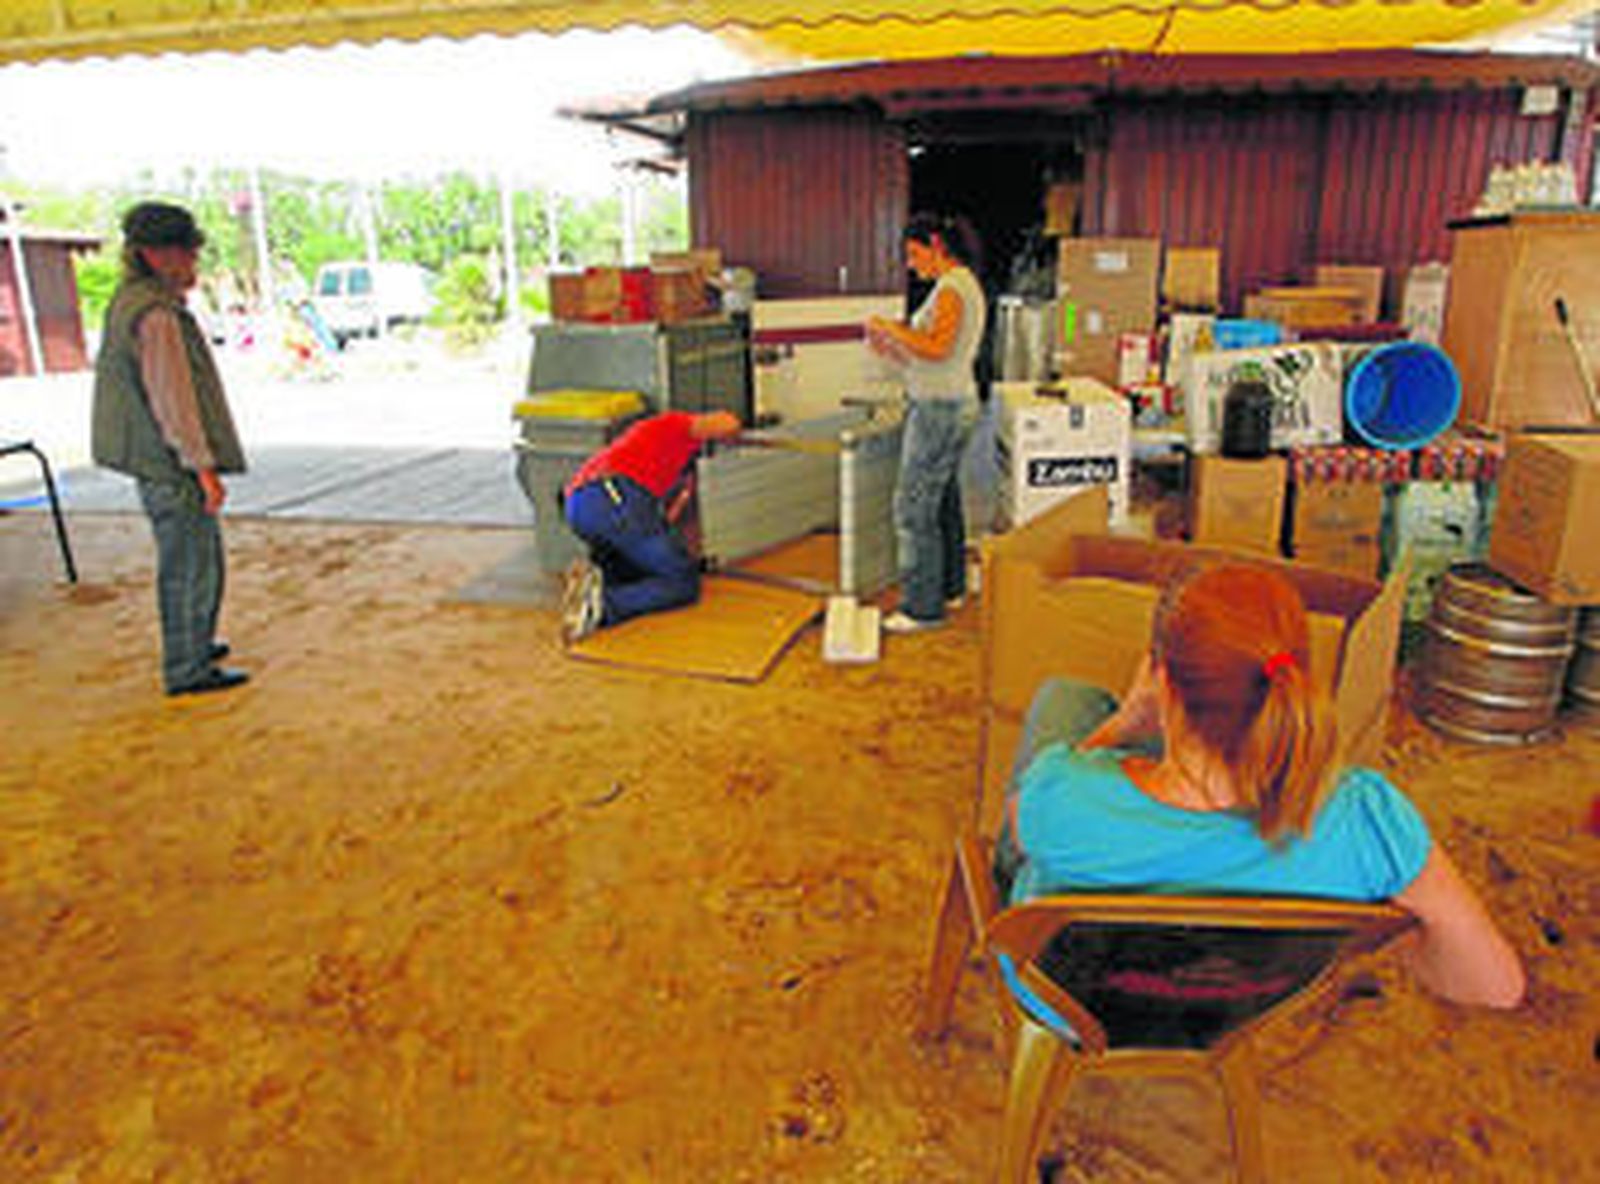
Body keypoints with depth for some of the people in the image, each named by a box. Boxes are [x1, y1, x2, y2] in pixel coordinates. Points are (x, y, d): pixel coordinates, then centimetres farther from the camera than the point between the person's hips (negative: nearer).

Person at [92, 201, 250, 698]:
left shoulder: (129, 302, 13)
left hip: (156, 458, 11)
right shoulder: (155, 316, -20)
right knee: (191, 565, -2)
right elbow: (172, 399, -22)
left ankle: (192, 644, 35)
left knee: (189, 559, 21)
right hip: (170, 462, -11)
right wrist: (204, 467, -20)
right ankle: (188, 670, 6)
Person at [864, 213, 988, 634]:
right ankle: (950, 588, 30)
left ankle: (922, 607, 1)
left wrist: (890, 328, -18)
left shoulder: (952, 287, -15)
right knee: (944, 502, 18)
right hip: (954, 404, 11)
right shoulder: (964, 285, 16)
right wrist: (890, 350, 9)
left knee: (914, 508, -6)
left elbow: (938, 348, -29)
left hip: (939, 409, -11)